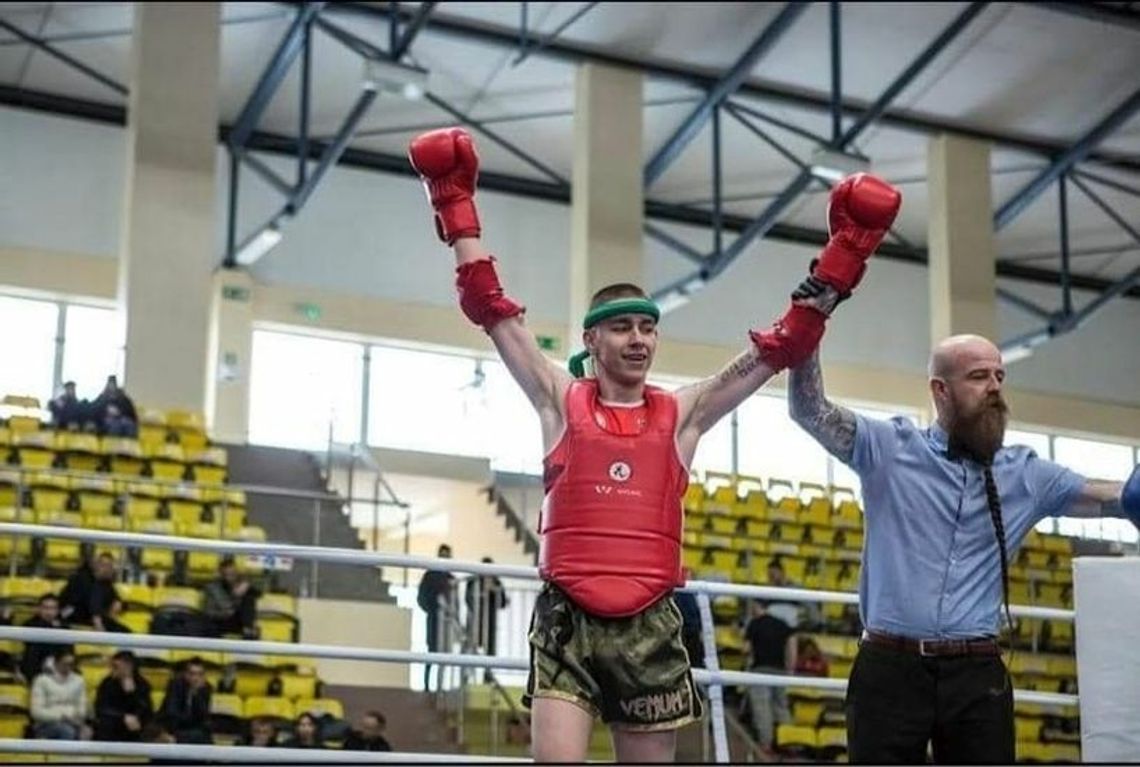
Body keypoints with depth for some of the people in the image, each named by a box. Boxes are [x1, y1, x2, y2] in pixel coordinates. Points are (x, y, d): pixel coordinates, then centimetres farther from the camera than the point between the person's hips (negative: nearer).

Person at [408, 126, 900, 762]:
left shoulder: (682, 415, 9)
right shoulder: (560, 401, 6)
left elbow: (787, 343, 7)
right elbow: (489, 305, 3)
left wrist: (848, 246, 3)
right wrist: (455, 199, 1)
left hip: (651, 627, 2)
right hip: (568, 622, -2)